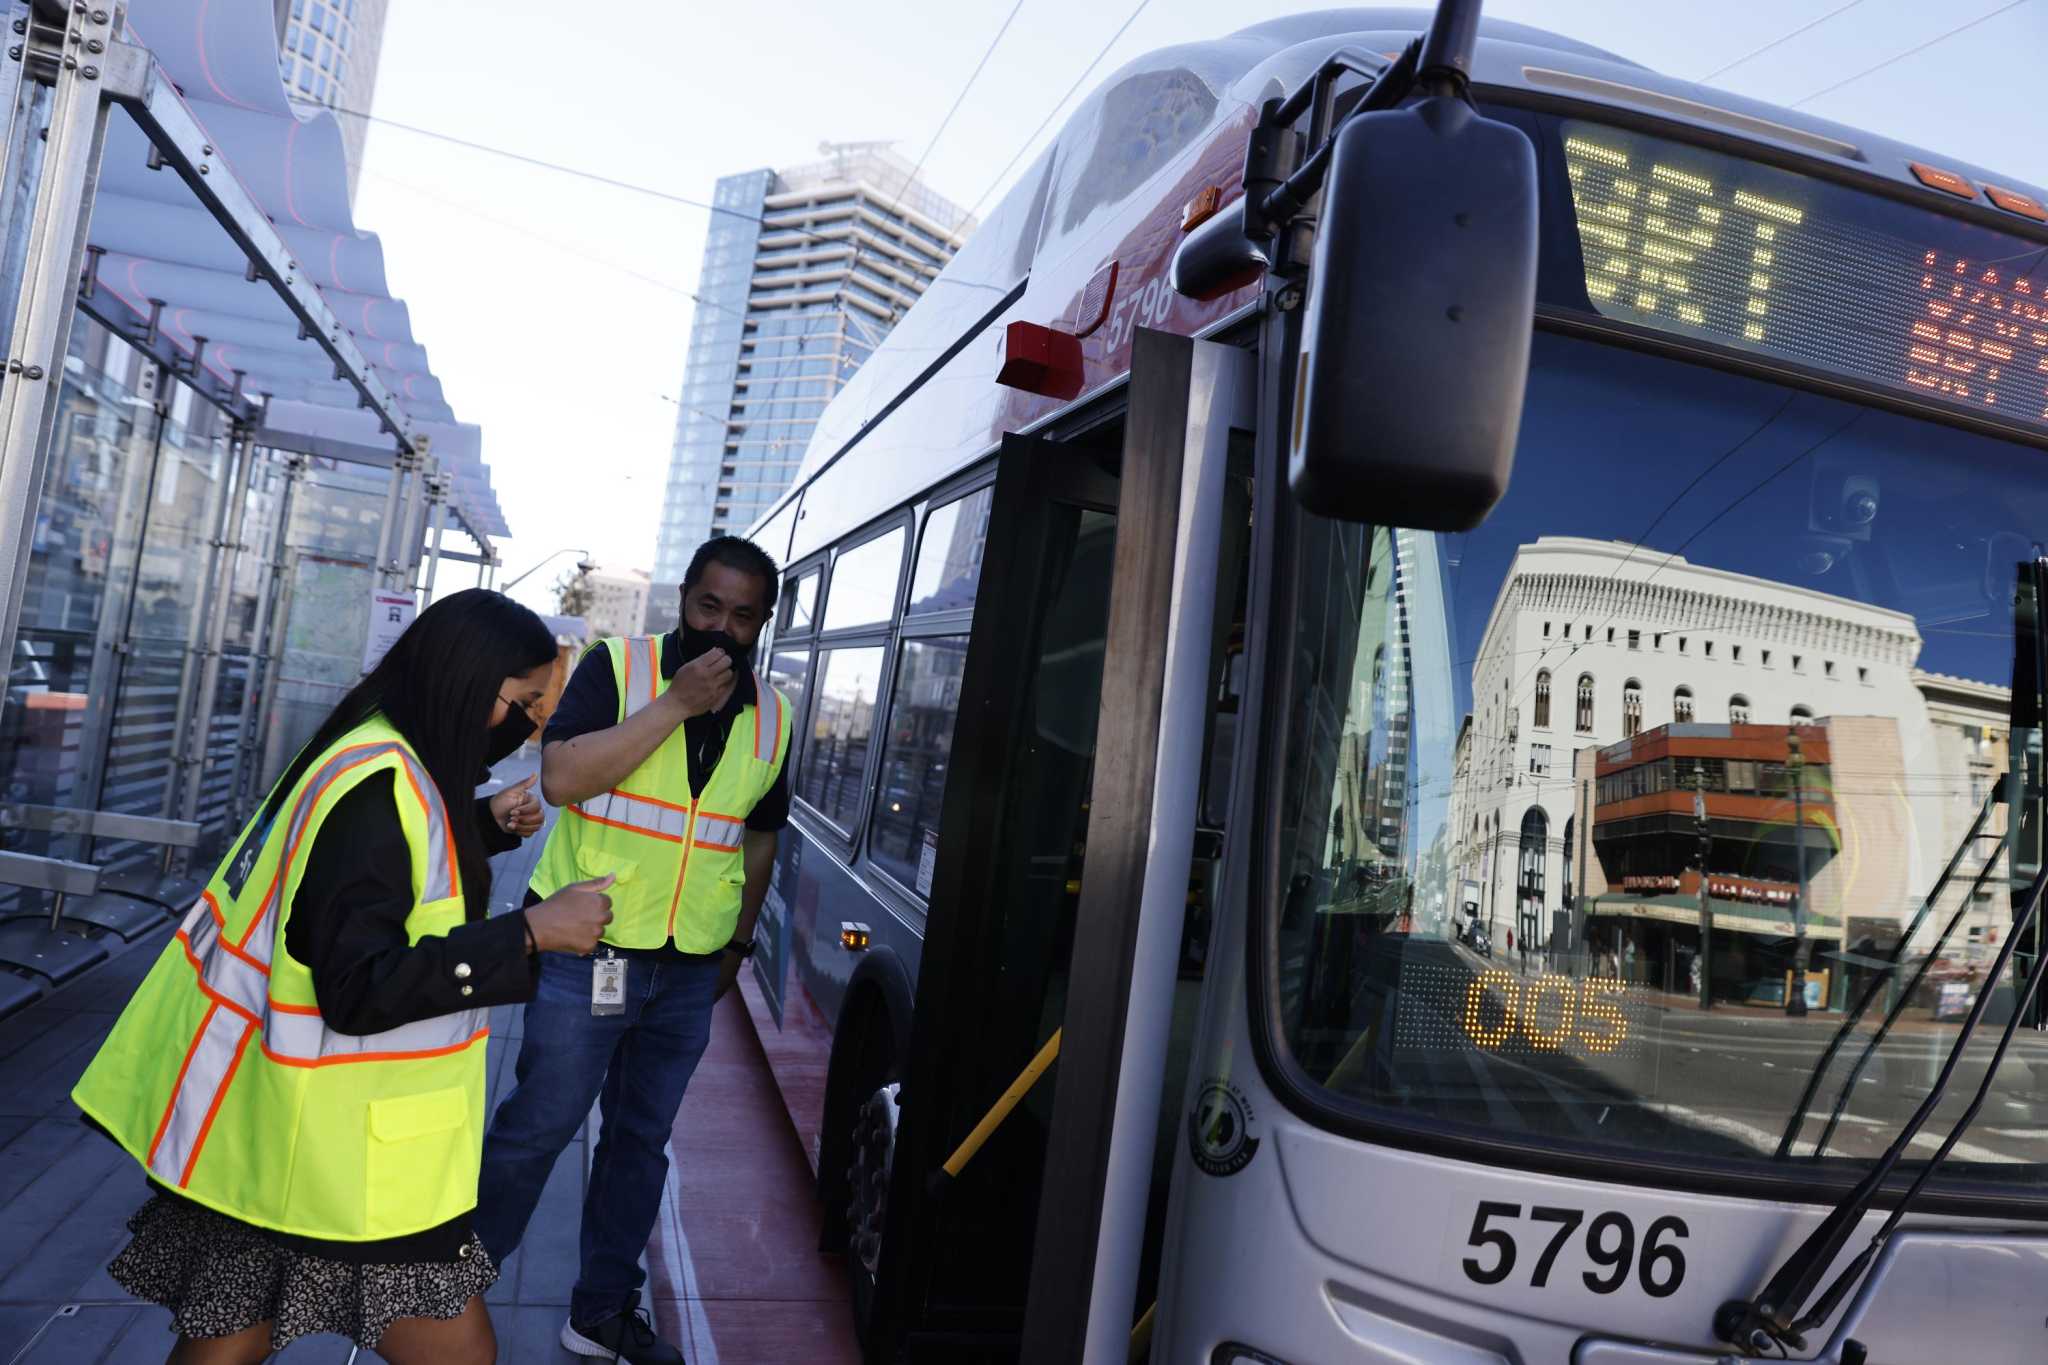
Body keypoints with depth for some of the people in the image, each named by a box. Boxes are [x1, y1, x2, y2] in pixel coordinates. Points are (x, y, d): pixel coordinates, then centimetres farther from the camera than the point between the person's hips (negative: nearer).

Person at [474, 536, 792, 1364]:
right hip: (587, 952, -4)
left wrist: (738, 942, 17)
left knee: (641, 1141, 14)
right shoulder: (617, 668, -7)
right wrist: (676, 703, -22)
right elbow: (560, 778, -21)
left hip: (689, 971, 4)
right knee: (536, 1128, 4)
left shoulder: (770, 717, 6)